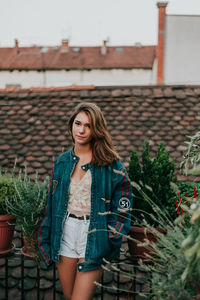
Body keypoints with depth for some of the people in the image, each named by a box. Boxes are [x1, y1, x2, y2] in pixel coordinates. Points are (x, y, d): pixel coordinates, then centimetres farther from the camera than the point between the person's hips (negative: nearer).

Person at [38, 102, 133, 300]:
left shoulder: (109, 163, -5)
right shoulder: (63, 161, 9)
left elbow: (122, 206, -6)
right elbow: (52, 202, 13)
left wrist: (112, 238, -13)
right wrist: (46, 237, 11)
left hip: (94, 235, -4)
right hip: (65, 232, 5)